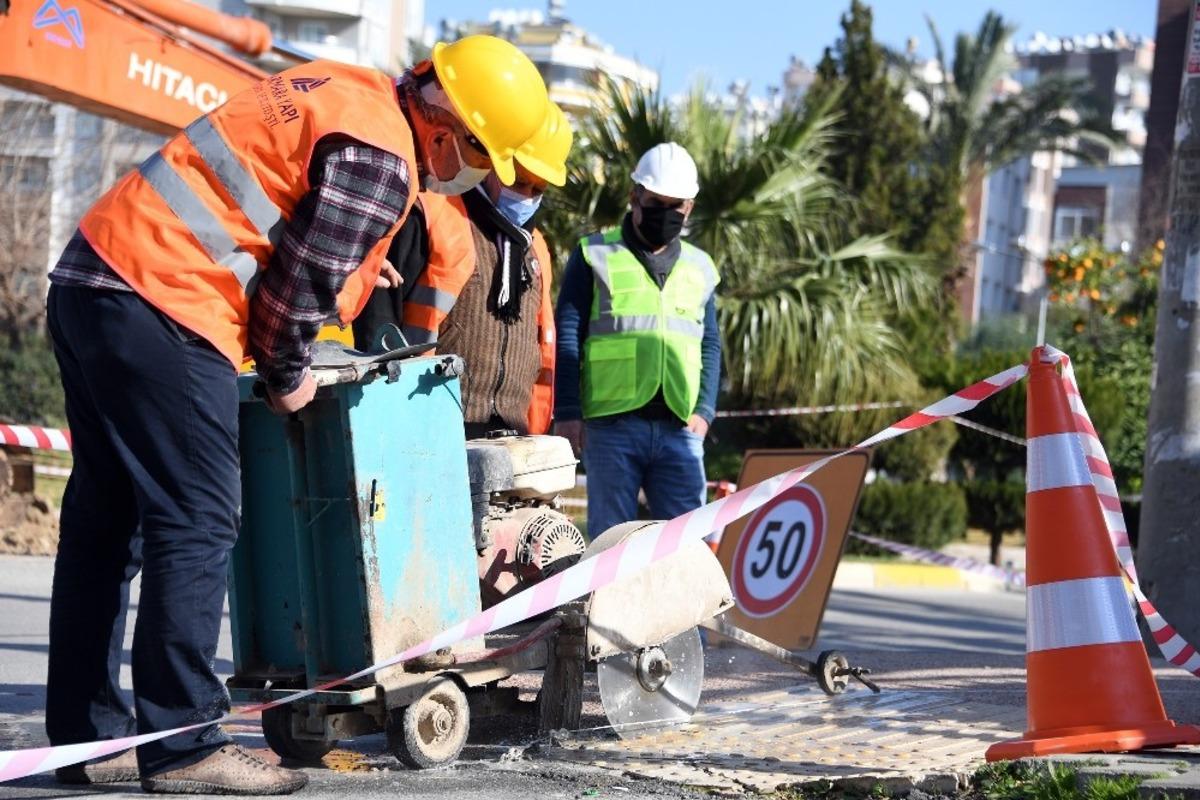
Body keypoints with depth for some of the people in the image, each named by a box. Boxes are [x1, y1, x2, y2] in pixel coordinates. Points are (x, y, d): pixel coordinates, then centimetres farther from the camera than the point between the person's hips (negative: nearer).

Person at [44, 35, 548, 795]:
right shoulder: (379, 161, -13)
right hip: (162, 308, -10)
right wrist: (287, 375, 3)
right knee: (198, 522, -7)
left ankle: (89, 735, 18)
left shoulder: (348, 90, 17)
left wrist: (353, 262, 22)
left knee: (108, 517, 12)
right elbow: (301, 280, -13)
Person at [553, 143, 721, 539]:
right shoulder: (595, 256, 6)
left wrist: (704, 410, 5)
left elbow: (710, 346, 20)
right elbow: (567, 337, 2)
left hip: (679, 429, 3)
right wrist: (567, 413, -6)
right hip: (611, 426, -3)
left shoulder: (699, 267, 19)